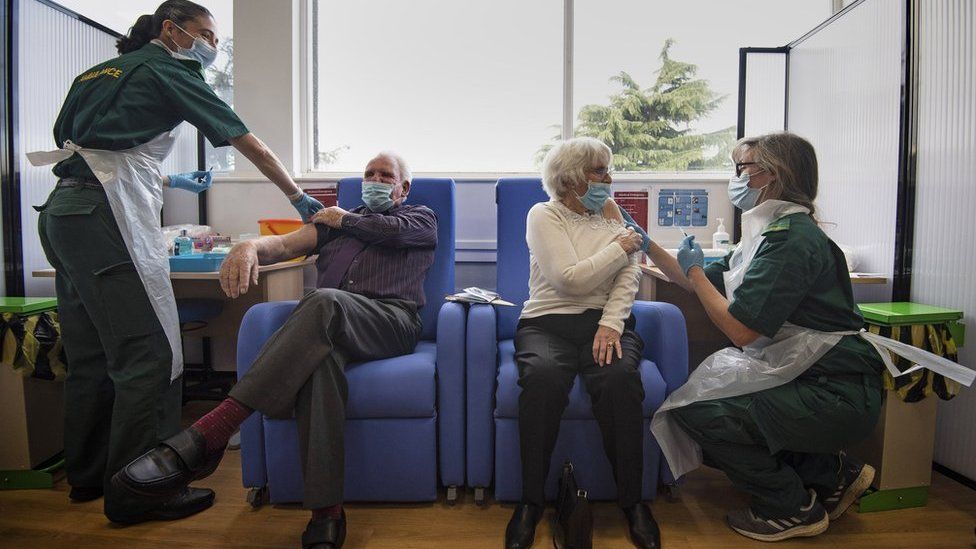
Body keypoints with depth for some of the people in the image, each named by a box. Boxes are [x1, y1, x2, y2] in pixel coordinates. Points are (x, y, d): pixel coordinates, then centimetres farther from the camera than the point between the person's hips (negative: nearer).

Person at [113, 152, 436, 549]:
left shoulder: (421, 217, 25)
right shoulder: (334, 220, 35)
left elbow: (393, 232, -1)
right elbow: (286, 245, 16)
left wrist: (344, 219, 17)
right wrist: (252, 246, -8)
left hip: (392, 320, -3)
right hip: (331, 325, 3)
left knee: (324, 302, -37)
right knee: (318, 357, -37)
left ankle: (207, 437, -42)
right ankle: (325, 512, -39)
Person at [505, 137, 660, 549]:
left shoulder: (611, 213, 15)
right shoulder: (543, 215, 2)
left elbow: (628, 277, 3)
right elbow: (570, 280, -10)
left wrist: (611, 323, -13)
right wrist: (619, 248, -2)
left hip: (607, 322, 3)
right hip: (548, 323, -2)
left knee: (620, 377, -32)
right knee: (542, 376, -36)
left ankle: (632, 500, -16)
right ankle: (531, 501, -20)